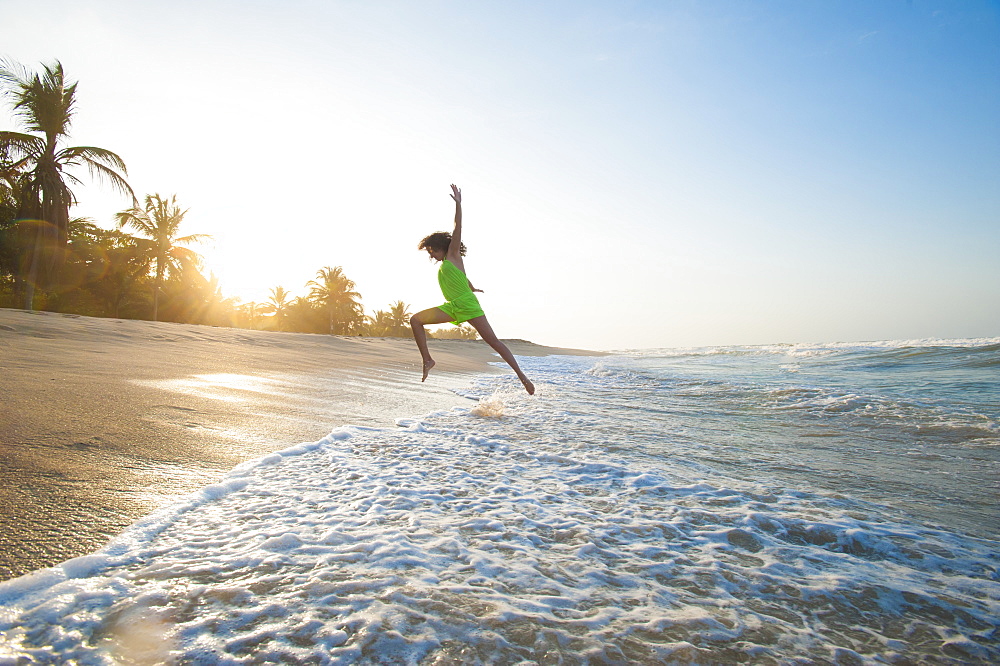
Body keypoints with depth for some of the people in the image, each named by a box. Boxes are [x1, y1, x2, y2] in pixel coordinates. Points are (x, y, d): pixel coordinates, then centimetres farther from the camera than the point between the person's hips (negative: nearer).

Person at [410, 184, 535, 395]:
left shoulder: (453, 255, 5)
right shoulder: (443, 265, 24)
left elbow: (457, 229, -6)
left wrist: (458, 204, -14)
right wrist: (471, 288, 58)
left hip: (467, 304, -6)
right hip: (451, 307, 6)